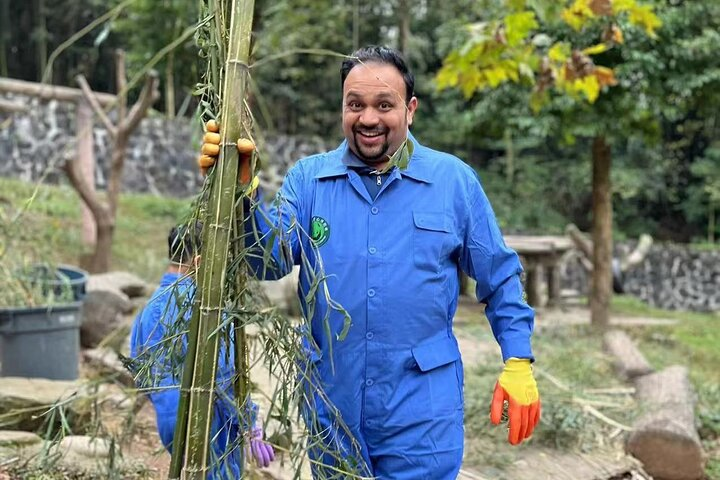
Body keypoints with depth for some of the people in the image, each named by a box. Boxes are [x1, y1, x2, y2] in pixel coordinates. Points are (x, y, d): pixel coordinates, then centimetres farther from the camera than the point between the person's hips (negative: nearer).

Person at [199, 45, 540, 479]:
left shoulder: (454, 179, -1)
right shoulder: (308, 178, 1)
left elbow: (500, 279, 5)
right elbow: (271, 259, -13)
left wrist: (518, 362, 0)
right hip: (332, 405, 2)